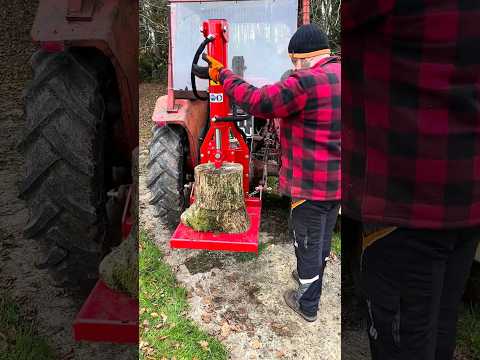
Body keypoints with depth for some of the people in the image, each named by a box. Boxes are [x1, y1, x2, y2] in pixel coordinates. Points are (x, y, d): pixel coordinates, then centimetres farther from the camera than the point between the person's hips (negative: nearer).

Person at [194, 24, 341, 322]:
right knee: (323, 236, 25)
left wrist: (223, 74, -6)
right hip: (337, 179, 9)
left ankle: (308, 305, 27)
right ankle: (313, 279, 48)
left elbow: (257, 102, -19)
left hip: (311, 183, -8)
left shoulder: (308, 82, -23)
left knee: (307, 241, 9)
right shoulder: (338, 75, 6)